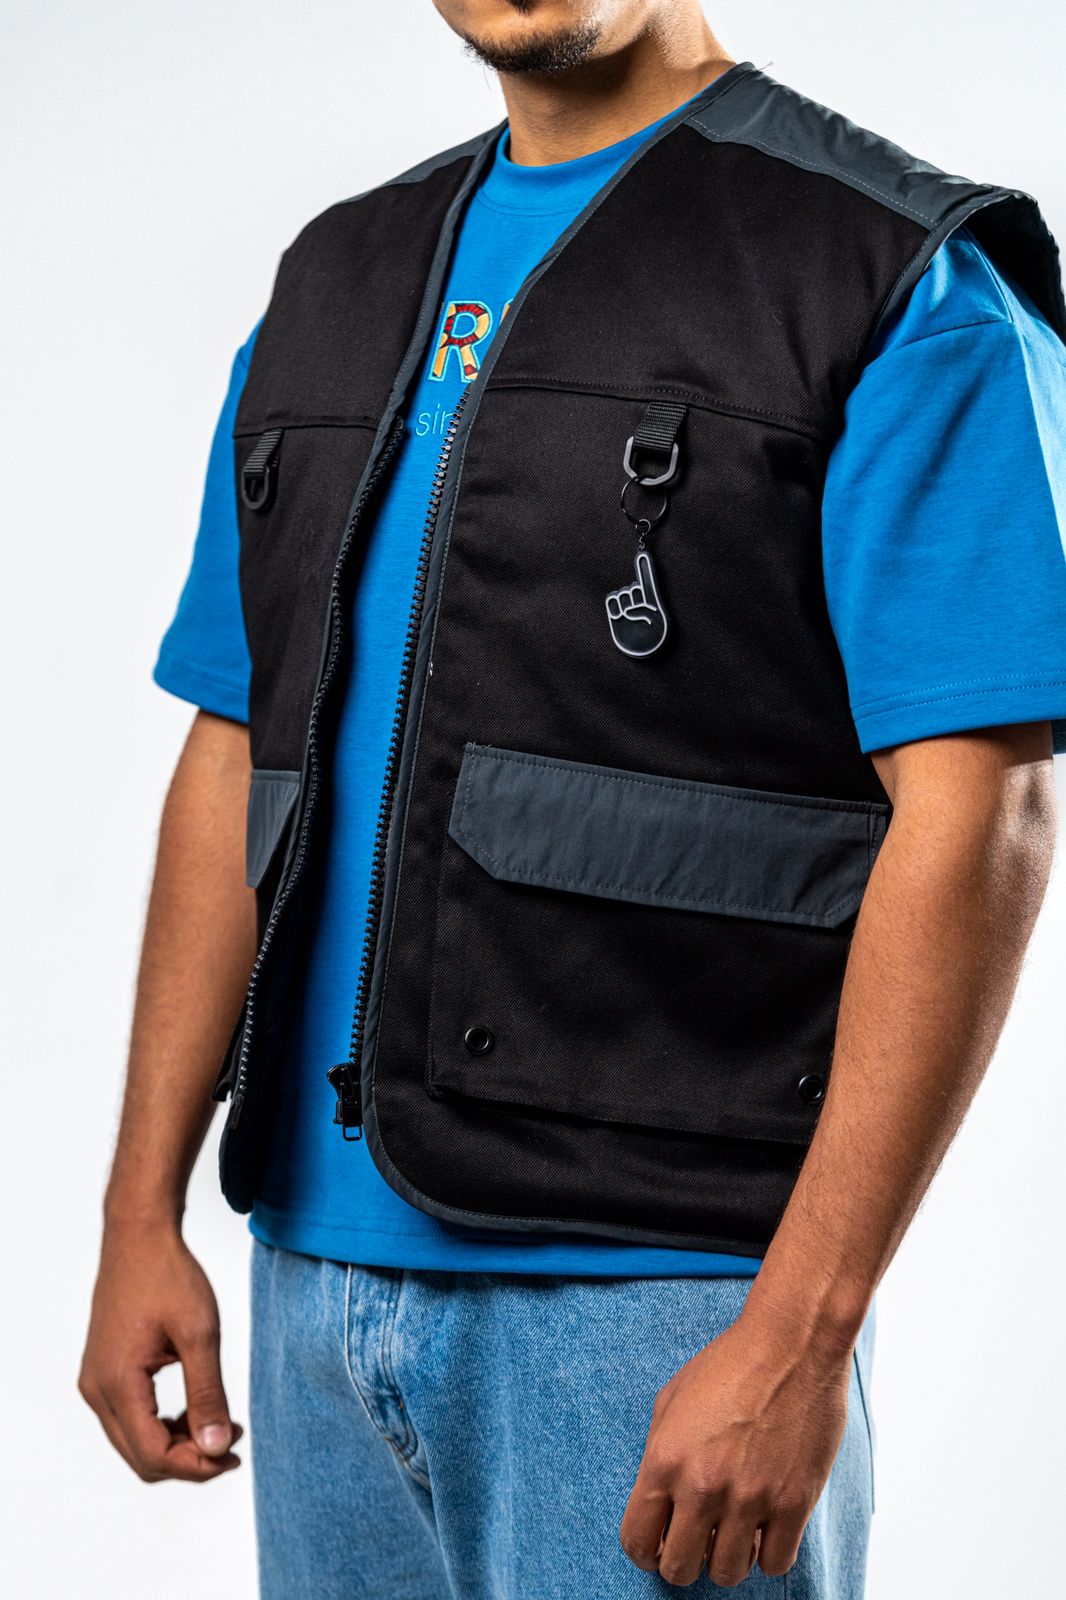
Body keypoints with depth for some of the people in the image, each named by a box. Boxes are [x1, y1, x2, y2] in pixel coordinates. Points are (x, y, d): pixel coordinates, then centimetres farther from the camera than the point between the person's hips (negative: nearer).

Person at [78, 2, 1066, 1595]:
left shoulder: (905, 282, -7)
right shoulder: (335, 285, 13)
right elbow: (239, 766, 14)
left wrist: (801, 1333, -20)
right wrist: (143, 1209, 8)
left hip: (658, 1301, -6)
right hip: (321, 1276, 6)